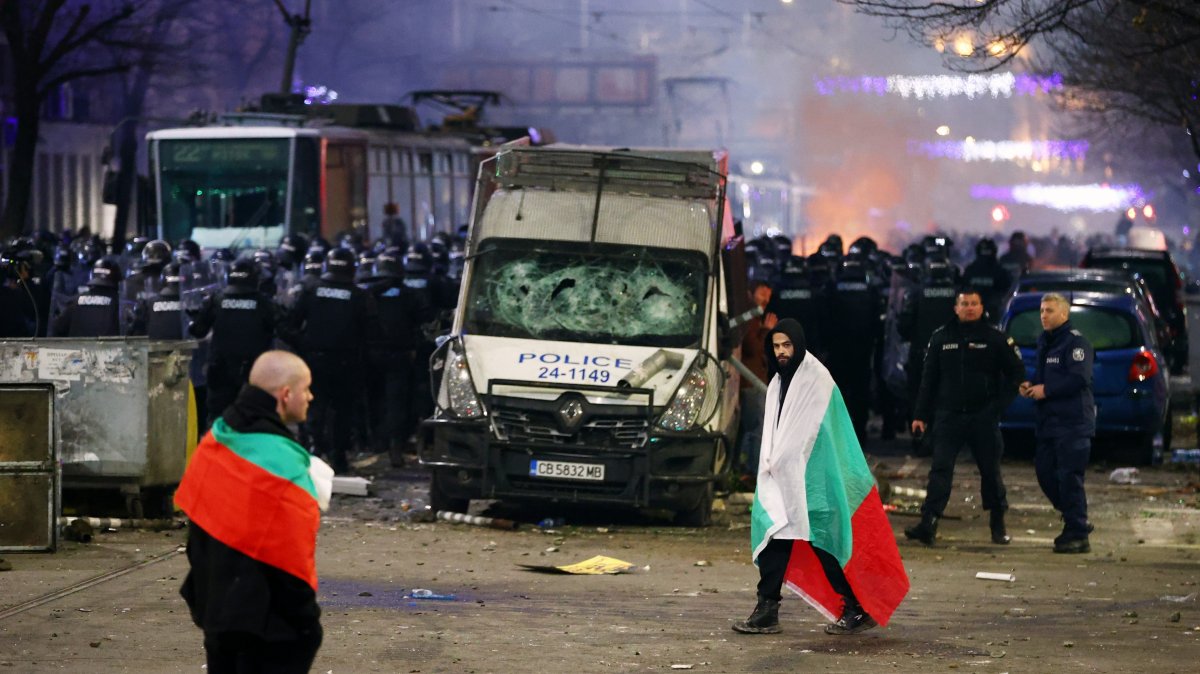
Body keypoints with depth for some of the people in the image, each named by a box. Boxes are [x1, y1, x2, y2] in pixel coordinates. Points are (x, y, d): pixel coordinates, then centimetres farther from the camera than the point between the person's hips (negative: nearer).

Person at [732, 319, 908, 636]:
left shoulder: (816, 378, -9)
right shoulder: (778, 383, 18)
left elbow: (807, 430, -14)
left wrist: (777, 463, -11)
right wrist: (769, 464, 4)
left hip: (810, 478, -8)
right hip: (781, 477, 8)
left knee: (822, 540, -7)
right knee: (773, 535, 0)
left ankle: (857, 608, 3)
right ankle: (767, 612, 0)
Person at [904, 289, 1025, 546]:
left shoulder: (995, 339, 2)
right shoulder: (941, 338, 9)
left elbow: (1016, 373, 7)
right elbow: (928, 379, 11)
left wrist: (1000, 404, -3)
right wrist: (920, 415, 6)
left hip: (983, 417, -1)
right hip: (948, 416, 1)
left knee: (990, 471, 7)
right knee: (940, 469, -9)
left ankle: (998, 525, 19)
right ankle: (928, 524, -16)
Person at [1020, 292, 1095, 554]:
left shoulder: (1076, 342, -11)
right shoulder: (1045, 342, 19)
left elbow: (1079, 378, -21)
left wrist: (1046, 390, -16)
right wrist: (1031, 385, 7)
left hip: (1073, 424, -9)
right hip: (1049, 422, 10)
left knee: (1069, 477, -9)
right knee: (1045, 473, 9)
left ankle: (1077, 535, -4)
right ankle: (1076, 522, 22)